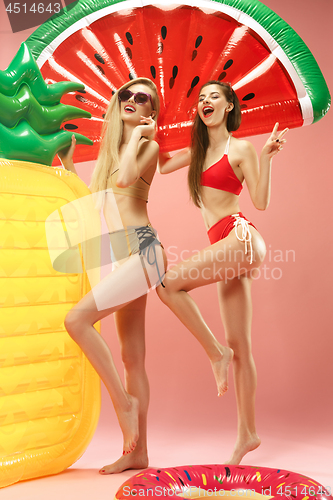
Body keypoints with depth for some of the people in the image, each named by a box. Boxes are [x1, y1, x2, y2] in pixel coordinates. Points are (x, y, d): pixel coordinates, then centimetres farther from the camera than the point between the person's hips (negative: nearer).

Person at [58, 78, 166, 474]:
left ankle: (123, 400, -9)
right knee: (132, 357, 6)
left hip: (139, 249, -7)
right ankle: (136, 453, 12)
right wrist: (68, 162, 25)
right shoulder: (108, 149, 22)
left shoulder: (149, 145, 2)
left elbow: (126, 177, -19)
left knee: (77, 319, -23)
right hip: (119, 255, 8)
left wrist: (137, 132, -5)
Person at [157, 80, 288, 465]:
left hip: (240, 238, -7)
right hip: (224, 246, 7)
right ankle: (247, 433, 12)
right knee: (239, 345, 6)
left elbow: (261, 202, -3)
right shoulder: (199, 150, 21)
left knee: (168, 283, -22)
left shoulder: (240, 149, 2)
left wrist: (266, 157, -13)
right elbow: (161, 166, 28)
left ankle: (216, 353, -8)